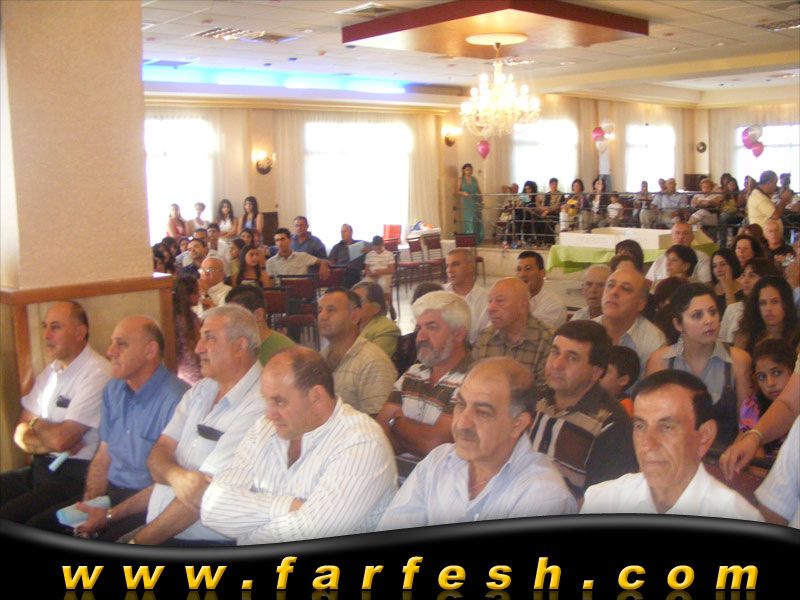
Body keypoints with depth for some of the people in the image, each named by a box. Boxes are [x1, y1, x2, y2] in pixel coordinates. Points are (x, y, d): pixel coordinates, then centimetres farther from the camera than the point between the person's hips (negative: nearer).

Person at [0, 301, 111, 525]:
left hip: (74, 475, -8)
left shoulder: (96, 374, -16)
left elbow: (60, 440, -20)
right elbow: (20, 433, 10)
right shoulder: (49, 372, 13)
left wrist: (36, 423, 1)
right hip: (40, 467, 8)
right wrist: (50, 443, -11)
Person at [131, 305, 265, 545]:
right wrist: (176, 476, -18)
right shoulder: (200, 391, 11)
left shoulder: (258, 406, -16)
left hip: (206, 543, -7)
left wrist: (139, 542, -11)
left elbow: (205, 493, -17)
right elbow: (158, 455, 6)